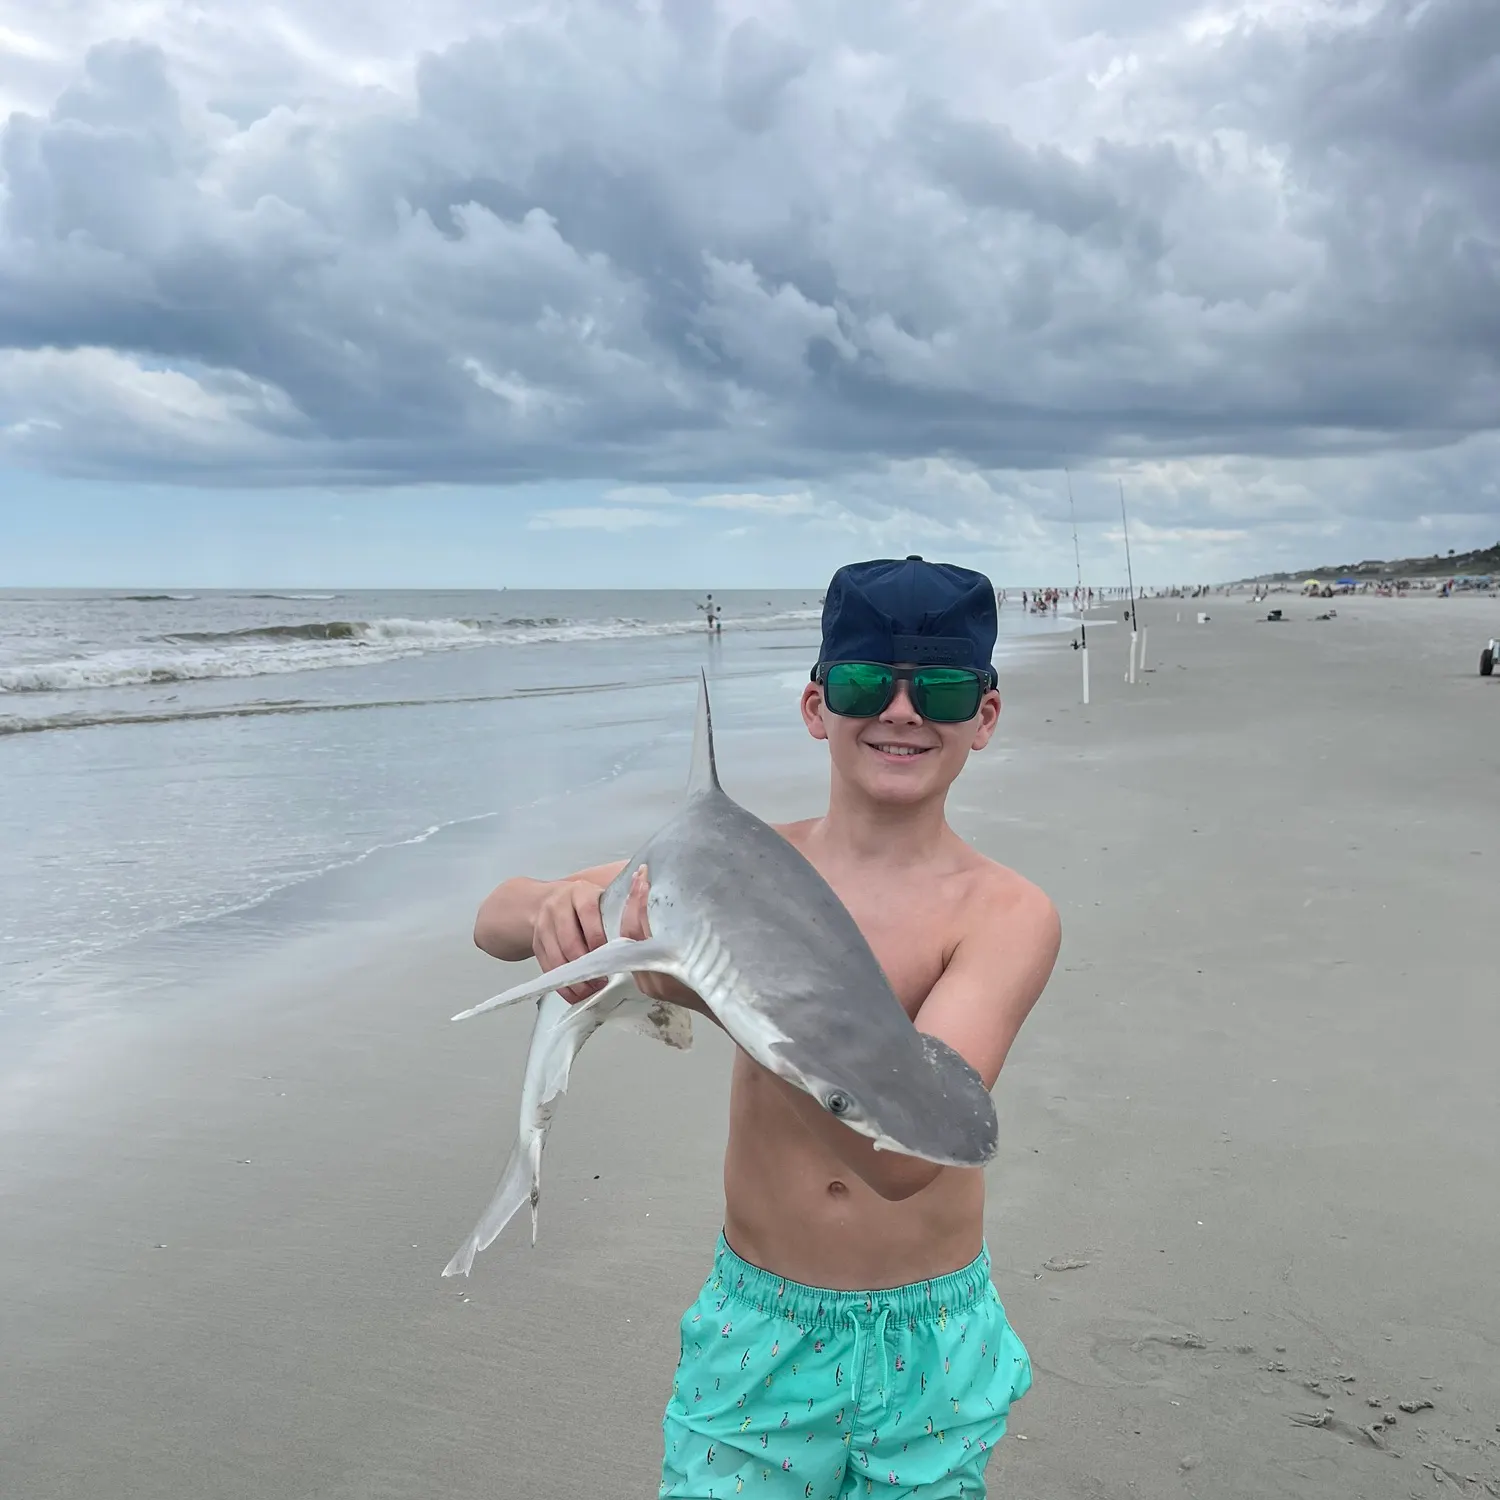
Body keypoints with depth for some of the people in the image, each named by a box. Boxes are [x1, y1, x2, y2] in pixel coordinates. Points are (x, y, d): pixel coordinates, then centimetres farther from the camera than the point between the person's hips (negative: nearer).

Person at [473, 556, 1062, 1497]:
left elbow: (904, 1153, -31)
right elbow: (495, 920, -6)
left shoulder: (1007, 915, -16)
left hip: (929, 1347, -1)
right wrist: (562, 908, -30)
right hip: (759, 1328, 1)